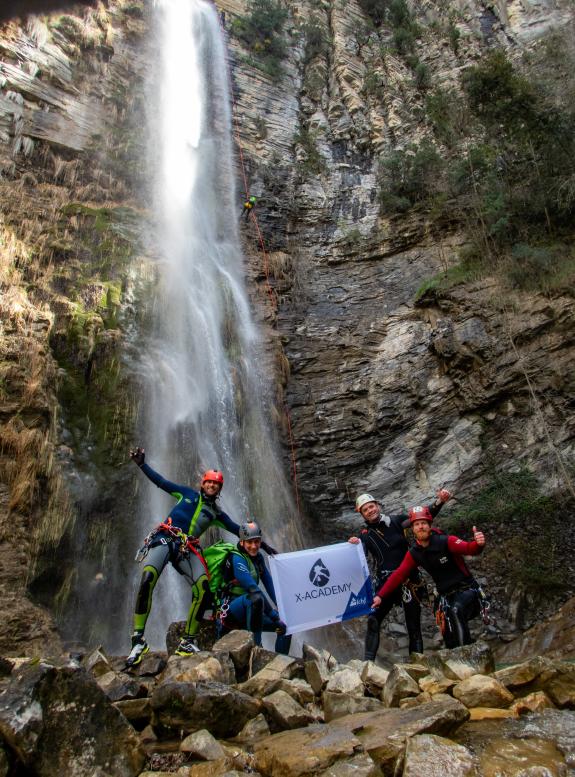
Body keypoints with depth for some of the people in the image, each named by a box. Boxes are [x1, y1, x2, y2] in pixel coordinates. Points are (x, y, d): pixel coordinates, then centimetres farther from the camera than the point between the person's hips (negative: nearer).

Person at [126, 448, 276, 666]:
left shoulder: (216, 513, 21)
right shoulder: (188, 494, 15)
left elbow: (237, 530, 23)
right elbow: (160, 481, 12)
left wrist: (262, 544, 22)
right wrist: (141, 464, 2)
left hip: (188, 549, 3)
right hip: (165, 539, -2)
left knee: (203, 587, -23)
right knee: (147, 579, -28)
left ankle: (188, 642, -11)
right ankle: (138, 640, -19)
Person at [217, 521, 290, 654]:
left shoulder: (258, 557, 7)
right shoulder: (237, 559, -18)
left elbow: (269, 584, 5)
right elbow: (253, 588, -25)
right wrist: (274, 616, -26)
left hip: (249, 612, 8)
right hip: (231, 611, -8)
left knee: (285, 625, 0)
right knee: (256, 598, -36)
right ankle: (255, 647, -28)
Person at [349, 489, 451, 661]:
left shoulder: (396, 521, 2)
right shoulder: (365, 534, 2)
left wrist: (439, 501, -17)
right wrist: (354, 546, -33)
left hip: (408, 580, 0)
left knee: (413, 626, 5)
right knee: (373, 620, -12)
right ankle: (368, 662, -5)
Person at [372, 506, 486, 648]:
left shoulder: (446, 541, -17)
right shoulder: (414, 553, -2)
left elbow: (468, 548, -32)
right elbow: (398, 575, -2)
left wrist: (478, 544, -56)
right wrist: (380, 596, -10)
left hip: (467, 589, -4)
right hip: (446, 595, 5)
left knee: (456, 611, -34)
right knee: (450, 641, -3)